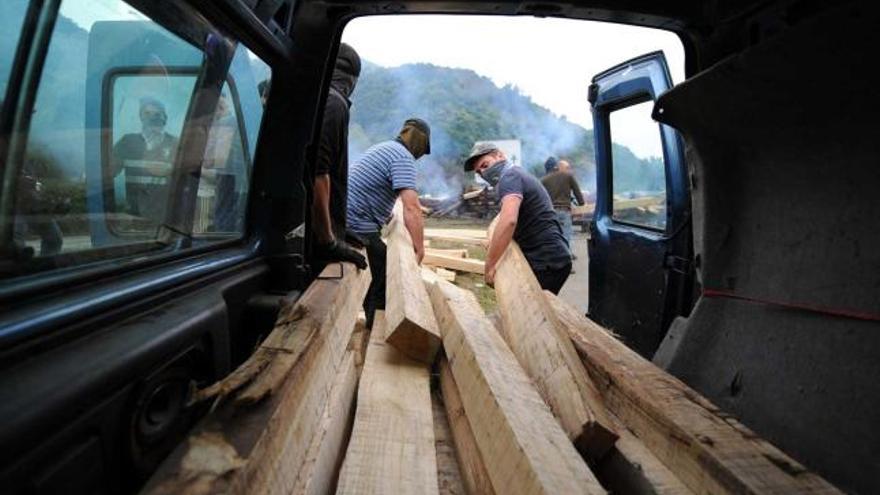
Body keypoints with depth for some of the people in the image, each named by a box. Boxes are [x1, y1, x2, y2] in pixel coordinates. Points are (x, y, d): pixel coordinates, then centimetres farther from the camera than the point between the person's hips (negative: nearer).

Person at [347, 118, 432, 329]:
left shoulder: (384, 147, 18)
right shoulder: (403, 157, -13)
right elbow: (412, 207, -24)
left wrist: (386, 213, 35)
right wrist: (419, 249, -21)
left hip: (344, 218, 10)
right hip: (358, 226, -10)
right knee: (386, 273, -2)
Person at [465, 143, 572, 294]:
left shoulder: (509, 176, -13)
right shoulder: (518, 174, 19)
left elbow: (508, 221, -32)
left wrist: (489, 265, -27)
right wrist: (496, 240, 15)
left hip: (547, 262, -10)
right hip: (551, 258, 10)